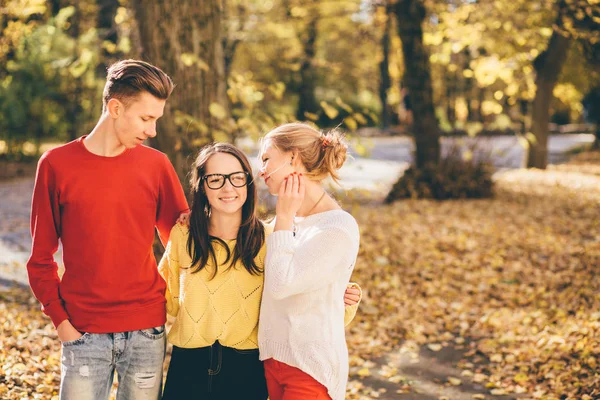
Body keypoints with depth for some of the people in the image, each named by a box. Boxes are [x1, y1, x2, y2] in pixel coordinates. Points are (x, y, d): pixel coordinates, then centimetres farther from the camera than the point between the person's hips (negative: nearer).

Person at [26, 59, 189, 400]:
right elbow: (41, 257, 4)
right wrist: (60, 319, -4)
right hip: (83, 332, -1)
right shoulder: (56, 164, -1)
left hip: (147, 330, 1)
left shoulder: (157, 164, 2)